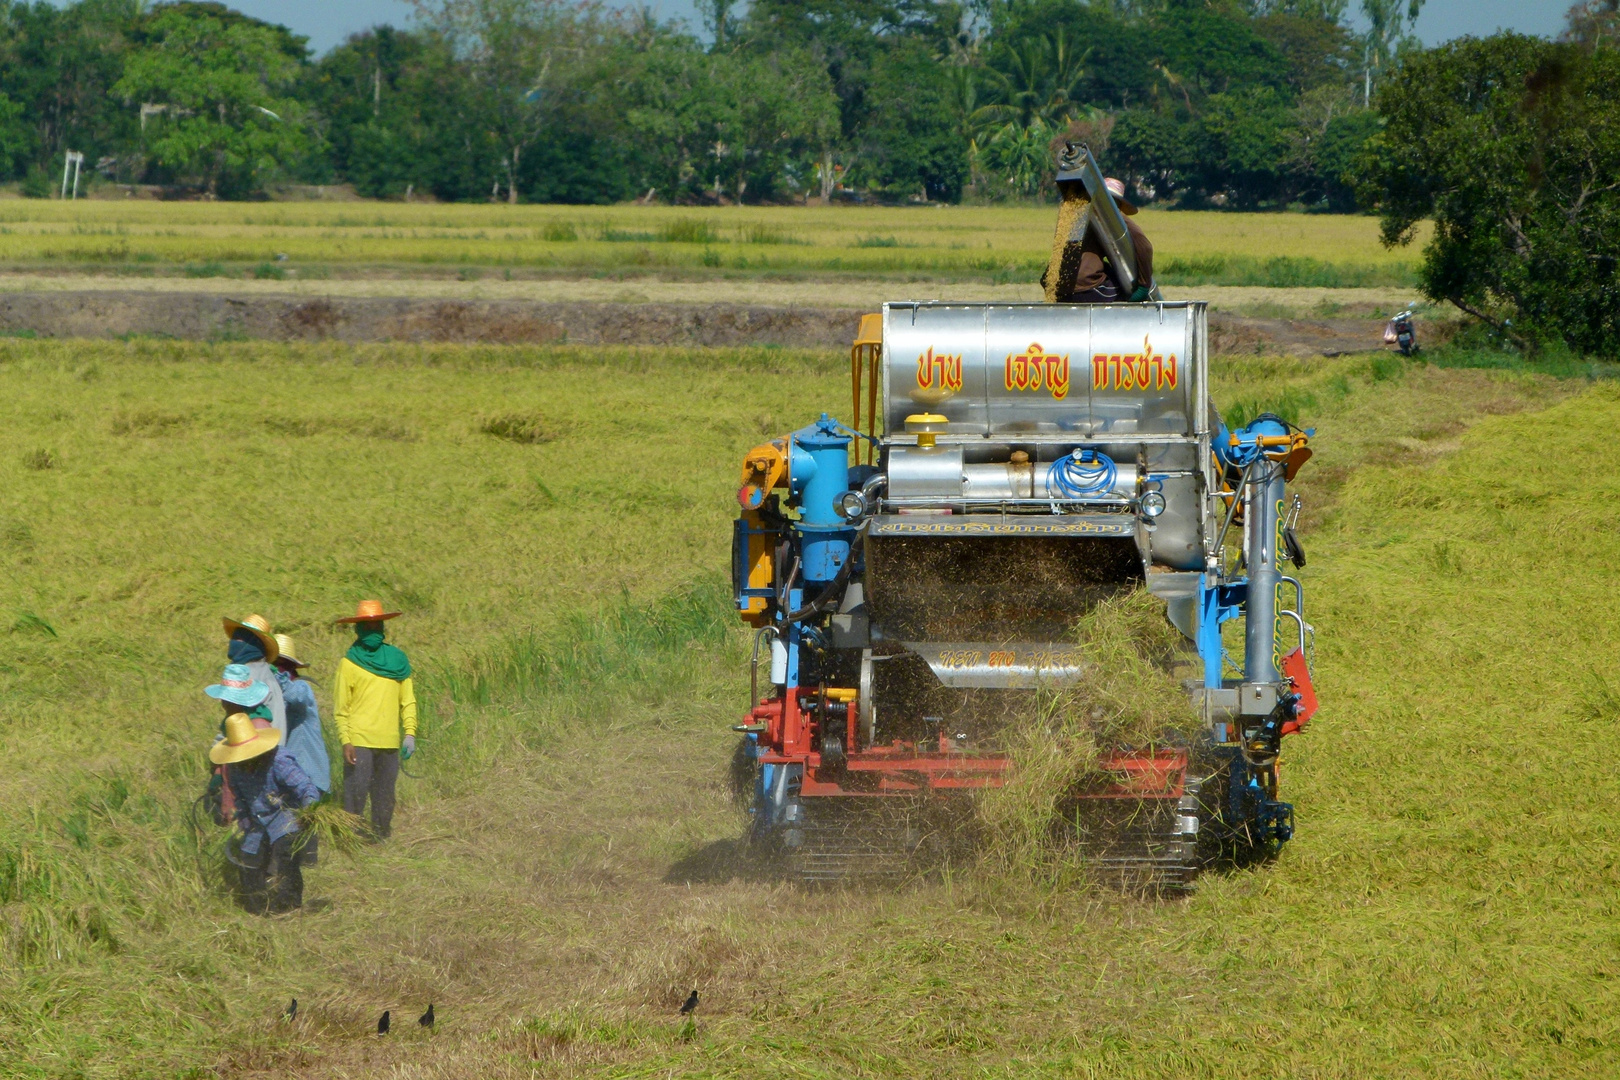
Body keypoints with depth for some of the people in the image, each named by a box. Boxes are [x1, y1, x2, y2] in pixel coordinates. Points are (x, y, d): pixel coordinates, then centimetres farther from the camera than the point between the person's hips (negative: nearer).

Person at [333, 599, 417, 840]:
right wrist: (346, 741, -10)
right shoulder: (349, 663, 2)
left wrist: (410, 732, 1)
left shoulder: (397, 660, 12)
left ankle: (381, 838, 15)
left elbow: (407, 700, 13)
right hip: (359, 742, -4)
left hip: (389, 743, 4)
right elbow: (340, 707, 0)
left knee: (385, 798, 7)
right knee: (355, 793, -10)